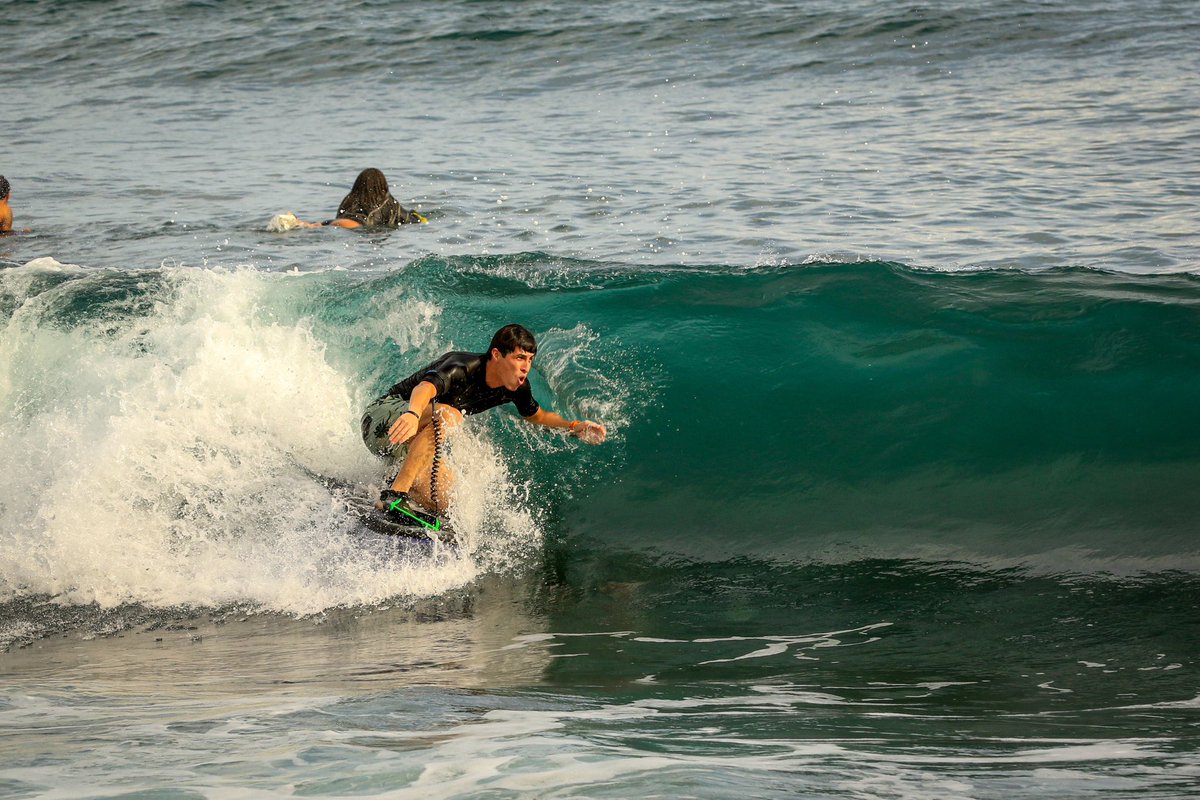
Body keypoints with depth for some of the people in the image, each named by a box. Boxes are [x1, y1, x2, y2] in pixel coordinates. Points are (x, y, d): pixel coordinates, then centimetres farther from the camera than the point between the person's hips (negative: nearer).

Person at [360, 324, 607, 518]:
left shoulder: (516, 386, -3)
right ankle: (395, 495, -40)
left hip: (410, 445, 8)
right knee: (447, 415, -38)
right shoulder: (464, 368, -28)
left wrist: (574, 427, 3)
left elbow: (536, 415, 20)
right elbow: (425, 387, -49)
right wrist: (413, 415, -71)